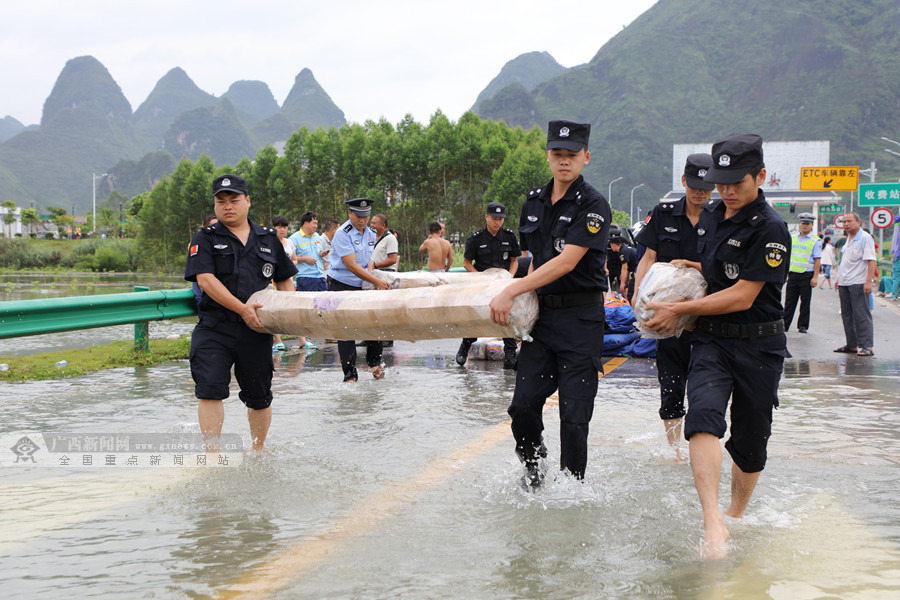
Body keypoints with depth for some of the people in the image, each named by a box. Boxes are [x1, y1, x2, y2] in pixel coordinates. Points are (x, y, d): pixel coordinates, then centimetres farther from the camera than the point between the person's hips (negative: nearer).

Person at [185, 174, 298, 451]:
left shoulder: (269, 239, 15)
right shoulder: (205, 239, 4)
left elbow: (284, 281, 20)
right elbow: (206, 280, -10)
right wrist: (242, 308, -21)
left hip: (256, 330, 3)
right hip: (215, 327, -2)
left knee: (259, 396, 9)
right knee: (210, 388, -16)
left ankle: (258, 450, 29)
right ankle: (212, 451, -13)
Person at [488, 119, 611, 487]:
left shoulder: (593, 206, -10)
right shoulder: (534, 202, 11)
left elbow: (566, 262, -19)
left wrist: (512, 292, -22)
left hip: (581, 318, -5)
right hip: (541, 313, 5)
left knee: (574, 414, -3)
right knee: (523, 405, 0)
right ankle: (533, 466, 25)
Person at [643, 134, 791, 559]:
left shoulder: (770, 228, -14)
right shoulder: (709, 216, 9)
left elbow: (742, 296, -17)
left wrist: (680, 310, -12)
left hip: (759, 346, -4)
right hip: (712, 339, 4)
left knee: (750, 441, 7)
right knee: (704, 416, -22)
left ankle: (736, 516, 32)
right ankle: (713, 525, -30)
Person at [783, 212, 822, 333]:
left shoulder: (815, 241, -2)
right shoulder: (793, 238, 12)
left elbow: (817, 260, -6)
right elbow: (787, 256, 18)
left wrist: (815, 277, -13)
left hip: (807, 275, -3)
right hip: (793, 273, 3)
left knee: (805, 301, 4)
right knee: (789, 300, 1)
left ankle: (803, 325, 12)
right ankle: (784, 324, 4)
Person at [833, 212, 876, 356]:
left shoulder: (865, 238, -10)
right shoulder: (849, 239, 17)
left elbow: (871, 261, -16)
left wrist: (868, 281, -23)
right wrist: (838, 278, 22)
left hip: (858, 284, -9)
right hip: (844, 284, 9)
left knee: (861, 315, -8)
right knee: (847, 315, 10)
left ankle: (867, 346, -6)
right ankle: (851, 345, 17)